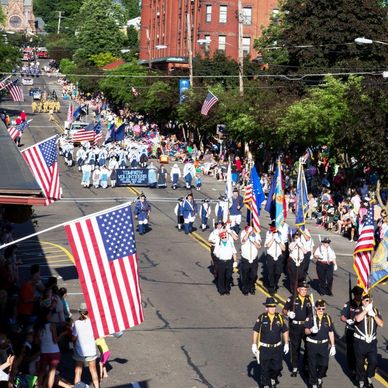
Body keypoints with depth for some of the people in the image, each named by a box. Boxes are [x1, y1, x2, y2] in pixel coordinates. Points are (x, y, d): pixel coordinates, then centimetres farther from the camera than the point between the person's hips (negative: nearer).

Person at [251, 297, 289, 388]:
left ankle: (273, 379, 36)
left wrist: (286, 344, 7)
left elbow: (285, 331, 8)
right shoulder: (261, 318, -9)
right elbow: (256, 331, -3)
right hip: (264, 348, -2)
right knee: (265, 369, 6)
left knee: (277, 367, 7)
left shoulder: (279, 317, -2)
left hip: (277, 348, 2)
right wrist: (254, 345, -4)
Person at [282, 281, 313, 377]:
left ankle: (306, 364, 24)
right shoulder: (292, 299, -4)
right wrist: (288, 313, -20)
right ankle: (294, 368, 13)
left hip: (306, 326, 2)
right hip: (295, 327, -2)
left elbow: (312, 312, 12)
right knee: (295, 347, 5)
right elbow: (284, 310, -1)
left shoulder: (309, 299, 4)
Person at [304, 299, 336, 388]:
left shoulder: (328, 318, 3)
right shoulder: (310, 318, -7)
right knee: (313, 365, 4)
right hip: (312, 344, -2)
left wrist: (333, 346, 8)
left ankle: (319, 377, 31)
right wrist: (311, 330, -37)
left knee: (324, 364, 1)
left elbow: (331, 332, 9)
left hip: (323, 345, 2)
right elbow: (306, 330, -14)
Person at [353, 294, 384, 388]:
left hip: (372, 341, 3)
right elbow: (358, 319, -30)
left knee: (373, 362, 0)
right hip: (360, 341, -3)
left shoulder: (376, 310, 5)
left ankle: (369, 378, 23)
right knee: (360, 363, 7)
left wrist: (374, 314, -17)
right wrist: (367, 309, -27)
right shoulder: (359, 310, -8)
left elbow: (381, 324, -5)